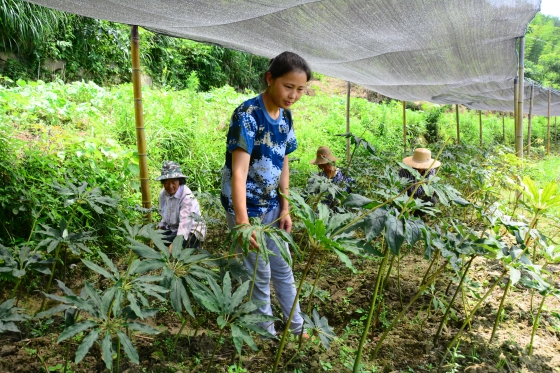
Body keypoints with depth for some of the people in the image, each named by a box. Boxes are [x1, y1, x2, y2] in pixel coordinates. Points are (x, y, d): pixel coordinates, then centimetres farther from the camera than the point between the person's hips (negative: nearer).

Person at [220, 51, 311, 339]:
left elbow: (282, 164, 8)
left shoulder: (286, 116, 2)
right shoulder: (248, 114, -22)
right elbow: (238, 172, -29)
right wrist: (243, 221, -38)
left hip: (272, 205, 8)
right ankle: (266, 334, 27)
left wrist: (285, 208, 7)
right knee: (260, 273, 6)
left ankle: (297, 326, 36)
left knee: (282, 268, 19)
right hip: (247, 207, -7)